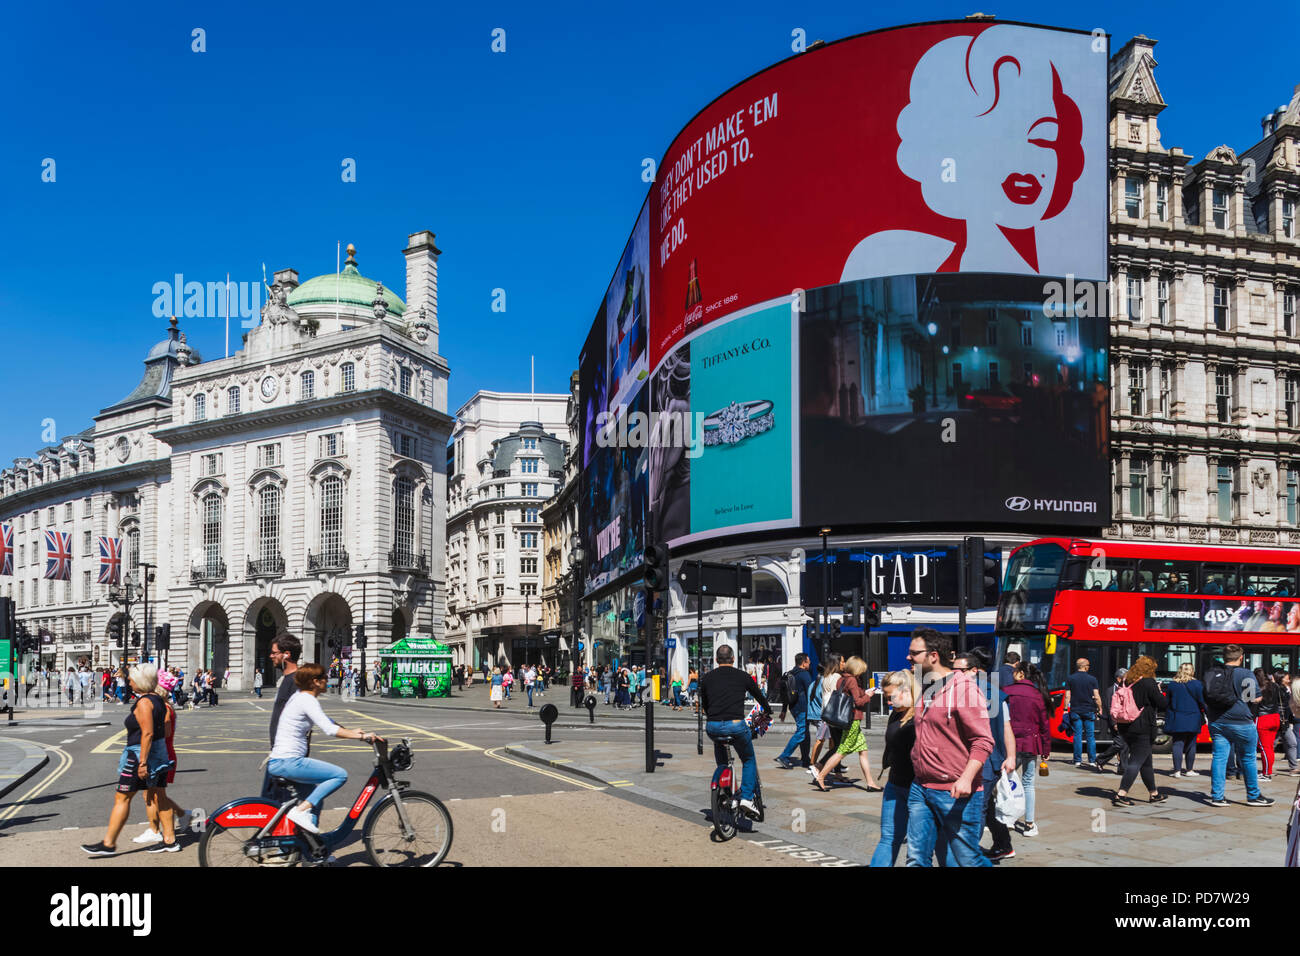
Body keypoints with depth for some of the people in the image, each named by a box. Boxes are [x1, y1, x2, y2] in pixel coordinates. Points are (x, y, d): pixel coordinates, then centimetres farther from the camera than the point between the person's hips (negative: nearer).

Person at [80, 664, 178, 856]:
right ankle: (170, 840, 11)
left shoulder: (144, 702, -16)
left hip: (142, 754, -10)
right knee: (157, 798, 11)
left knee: (122, 798, -1)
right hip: (159, 754, 10)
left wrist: (142, 762, -24)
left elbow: (147, 733, -23)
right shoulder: (157, 699, 12)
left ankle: (108, 844, 4)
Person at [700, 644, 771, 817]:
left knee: (719, 744, 36)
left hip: (712, 727, 2)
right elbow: (759, 696, 24)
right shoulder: (743, 676, 9)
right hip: (735, 725, -2)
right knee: (749, 760, 19)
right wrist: (768, 711, 43)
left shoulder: (707, 678, 13)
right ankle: (747, 797, 3)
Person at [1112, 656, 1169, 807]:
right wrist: (1161, 693, 9)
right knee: (1136, 762, -6)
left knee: (1146, 761, 20)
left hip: (1127, 729, 8)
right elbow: (1163, 705, -8)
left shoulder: (1127, 683, 8)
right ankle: (1120, 795, -15)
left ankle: (1154, 794, 32)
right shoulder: (1149, 683, -12)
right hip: (1143, 729, -8)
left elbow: (1114, 702, 14)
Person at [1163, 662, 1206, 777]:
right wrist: (1205, 714, 10)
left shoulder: (1171, 684, 4)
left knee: (1177, 744, 1)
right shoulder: (1196, 684, -5)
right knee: (1191, 745, 8)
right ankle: (1189, 770, 15)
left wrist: (1168, 719, 14)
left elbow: (1167, 702, 7)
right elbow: (1202, 701, -4)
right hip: (1192, 720, -2)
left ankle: (1177, 770, -4)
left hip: (1176, 720, 2)